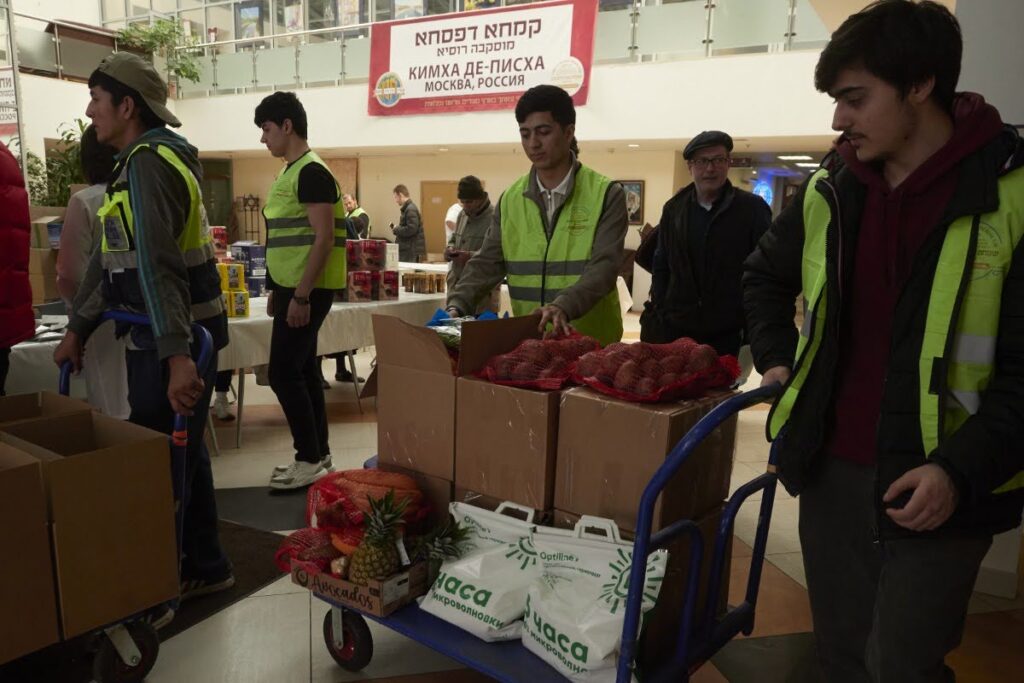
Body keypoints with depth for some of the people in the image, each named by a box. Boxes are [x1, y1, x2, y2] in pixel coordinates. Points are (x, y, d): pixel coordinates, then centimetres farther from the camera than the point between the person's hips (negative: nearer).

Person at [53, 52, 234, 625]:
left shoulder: (149, 163, -15)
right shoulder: (142, 161, 17)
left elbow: (157, 265, -27)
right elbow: (110, 258, 20)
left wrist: (176, 357, -33)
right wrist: (78, 329, 20)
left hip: (174, 339, -10)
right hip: (167, 336, 10)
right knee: (183, 453, 16)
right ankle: (206, 568, 29)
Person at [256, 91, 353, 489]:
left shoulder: (312, 172, -14)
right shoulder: (291, 172, 16)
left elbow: (323, 239, -20)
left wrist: (301, 296, -22)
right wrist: (277, 289, 20)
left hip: (307, 290, -10)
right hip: (293, 287, 10)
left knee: (283, 372, -8)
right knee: (303, 370, 12)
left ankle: (310, 461, 2)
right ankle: (318, 456, 21)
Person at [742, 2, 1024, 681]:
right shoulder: (829, 190, 3)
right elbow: (766, 275, 21)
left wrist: (962, 470, -21)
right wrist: (778, 359, 10)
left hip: (941, 486, -5)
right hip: (832, 471, 5)